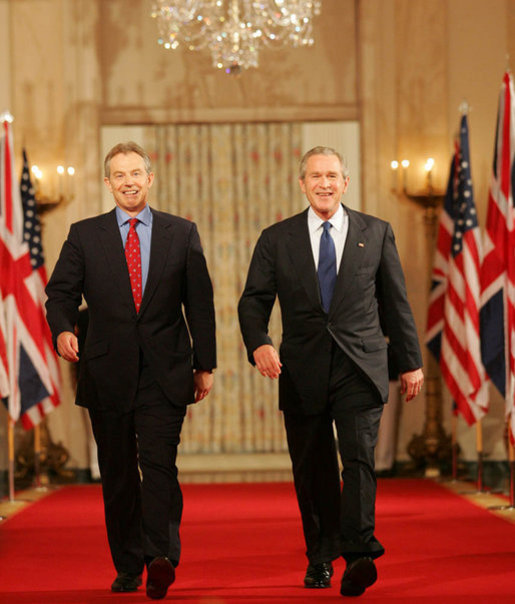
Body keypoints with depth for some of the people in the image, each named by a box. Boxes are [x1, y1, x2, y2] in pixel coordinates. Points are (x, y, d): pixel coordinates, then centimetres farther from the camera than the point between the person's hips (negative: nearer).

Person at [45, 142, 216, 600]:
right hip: (108, 370, 1)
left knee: (159, 461, -16)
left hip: (165, 372, -1)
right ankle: (128, 567, 16)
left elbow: (200, 303, 9)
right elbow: (61, 292, 5)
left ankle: (162, 557, -22)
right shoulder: (84, 235, 8)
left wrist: (205, 364, 6)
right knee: (118, 473, 6)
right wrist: (63, 329, -16)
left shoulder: (182, 234, 8)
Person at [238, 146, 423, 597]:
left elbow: (396, 302, 12)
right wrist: (259, 343, -15)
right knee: (313, 471, 6)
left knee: (359, 455, -16)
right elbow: (253, 301, 5)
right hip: (303, 372, 1)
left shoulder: (376, 233, 9)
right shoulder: (277, 239, 8)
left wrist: (410, 361, 12)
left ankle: (358, 554, -22)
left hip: (360, 368, -1)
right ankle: (320, 559, 18)